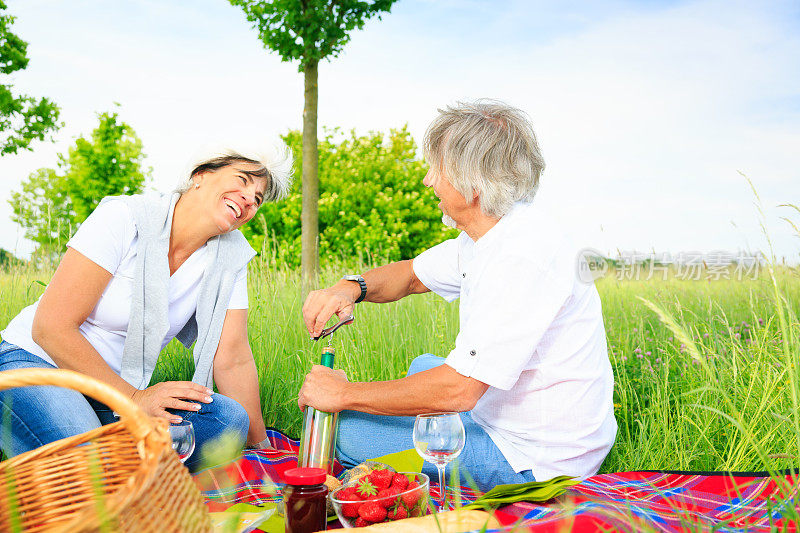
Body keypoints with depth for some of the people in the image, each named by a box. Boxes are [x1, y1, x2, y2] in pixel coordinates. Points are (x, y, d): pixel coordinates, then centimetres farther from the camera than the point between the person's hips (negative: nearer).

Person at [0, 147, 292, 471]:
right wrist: (134, 398, -19)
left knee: (230, 418, -21)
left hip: (118, 389, 5)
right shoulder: (125, 217, -18)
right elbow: (50, 328, -19)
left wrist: (260, 447, -3)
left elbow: (233, 360, -2)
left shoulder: (229, 256, -3)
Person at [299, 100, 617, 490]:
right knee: (423, 366, 30)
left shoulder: (522, 258, -29)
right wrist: (351, 287, -7)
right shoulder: (495, 235, 3)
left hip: (532, 461, -10)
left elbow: (458, 390, -32)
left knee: (342, 429, -10)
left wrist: (344, 394, -20)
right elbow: (411, 274, 15)